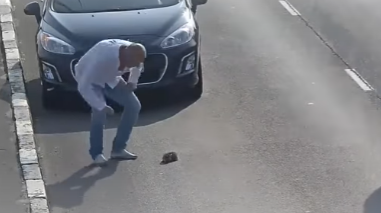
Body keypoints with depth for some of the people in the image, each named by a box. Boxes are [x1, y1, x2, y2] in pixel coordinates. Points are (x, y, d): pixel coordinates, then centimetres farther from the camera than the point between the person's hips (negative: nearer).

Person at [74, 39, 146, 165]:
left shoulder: (133, 54, -23)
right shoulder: (102, 57, -43)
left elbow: (138, 66, 5)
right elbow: (83, 87, -40)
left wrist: (132, 82, -9)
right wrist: (102, 106, -40)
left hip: (110, 78, 6)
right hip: (89, 80, -6)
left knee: (134, 105, -4)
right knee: (99, 112, -27)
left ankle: (118, 149, 6)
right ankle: (96, 153, -7)